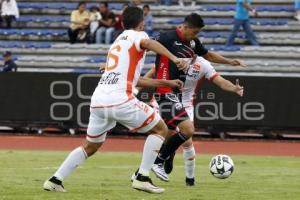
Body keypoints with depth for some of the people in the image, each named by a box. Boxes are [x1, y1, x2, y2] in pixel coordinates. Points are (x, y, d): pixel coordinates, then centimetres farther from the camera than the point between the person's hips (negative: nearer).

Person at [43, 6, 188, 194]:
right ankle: (143, 178, -1)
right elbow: (147, 43, -20)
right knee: (161, 129, 8)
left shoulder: (117, 42, 30)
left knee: (90, 146, 25)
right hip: (120, 100, -7)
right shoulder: (136, 35, 7)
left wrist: (165, 82, 41)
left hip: (98, 100, 8)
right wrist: (174, 58, -32)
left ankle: (55, 180, 17)